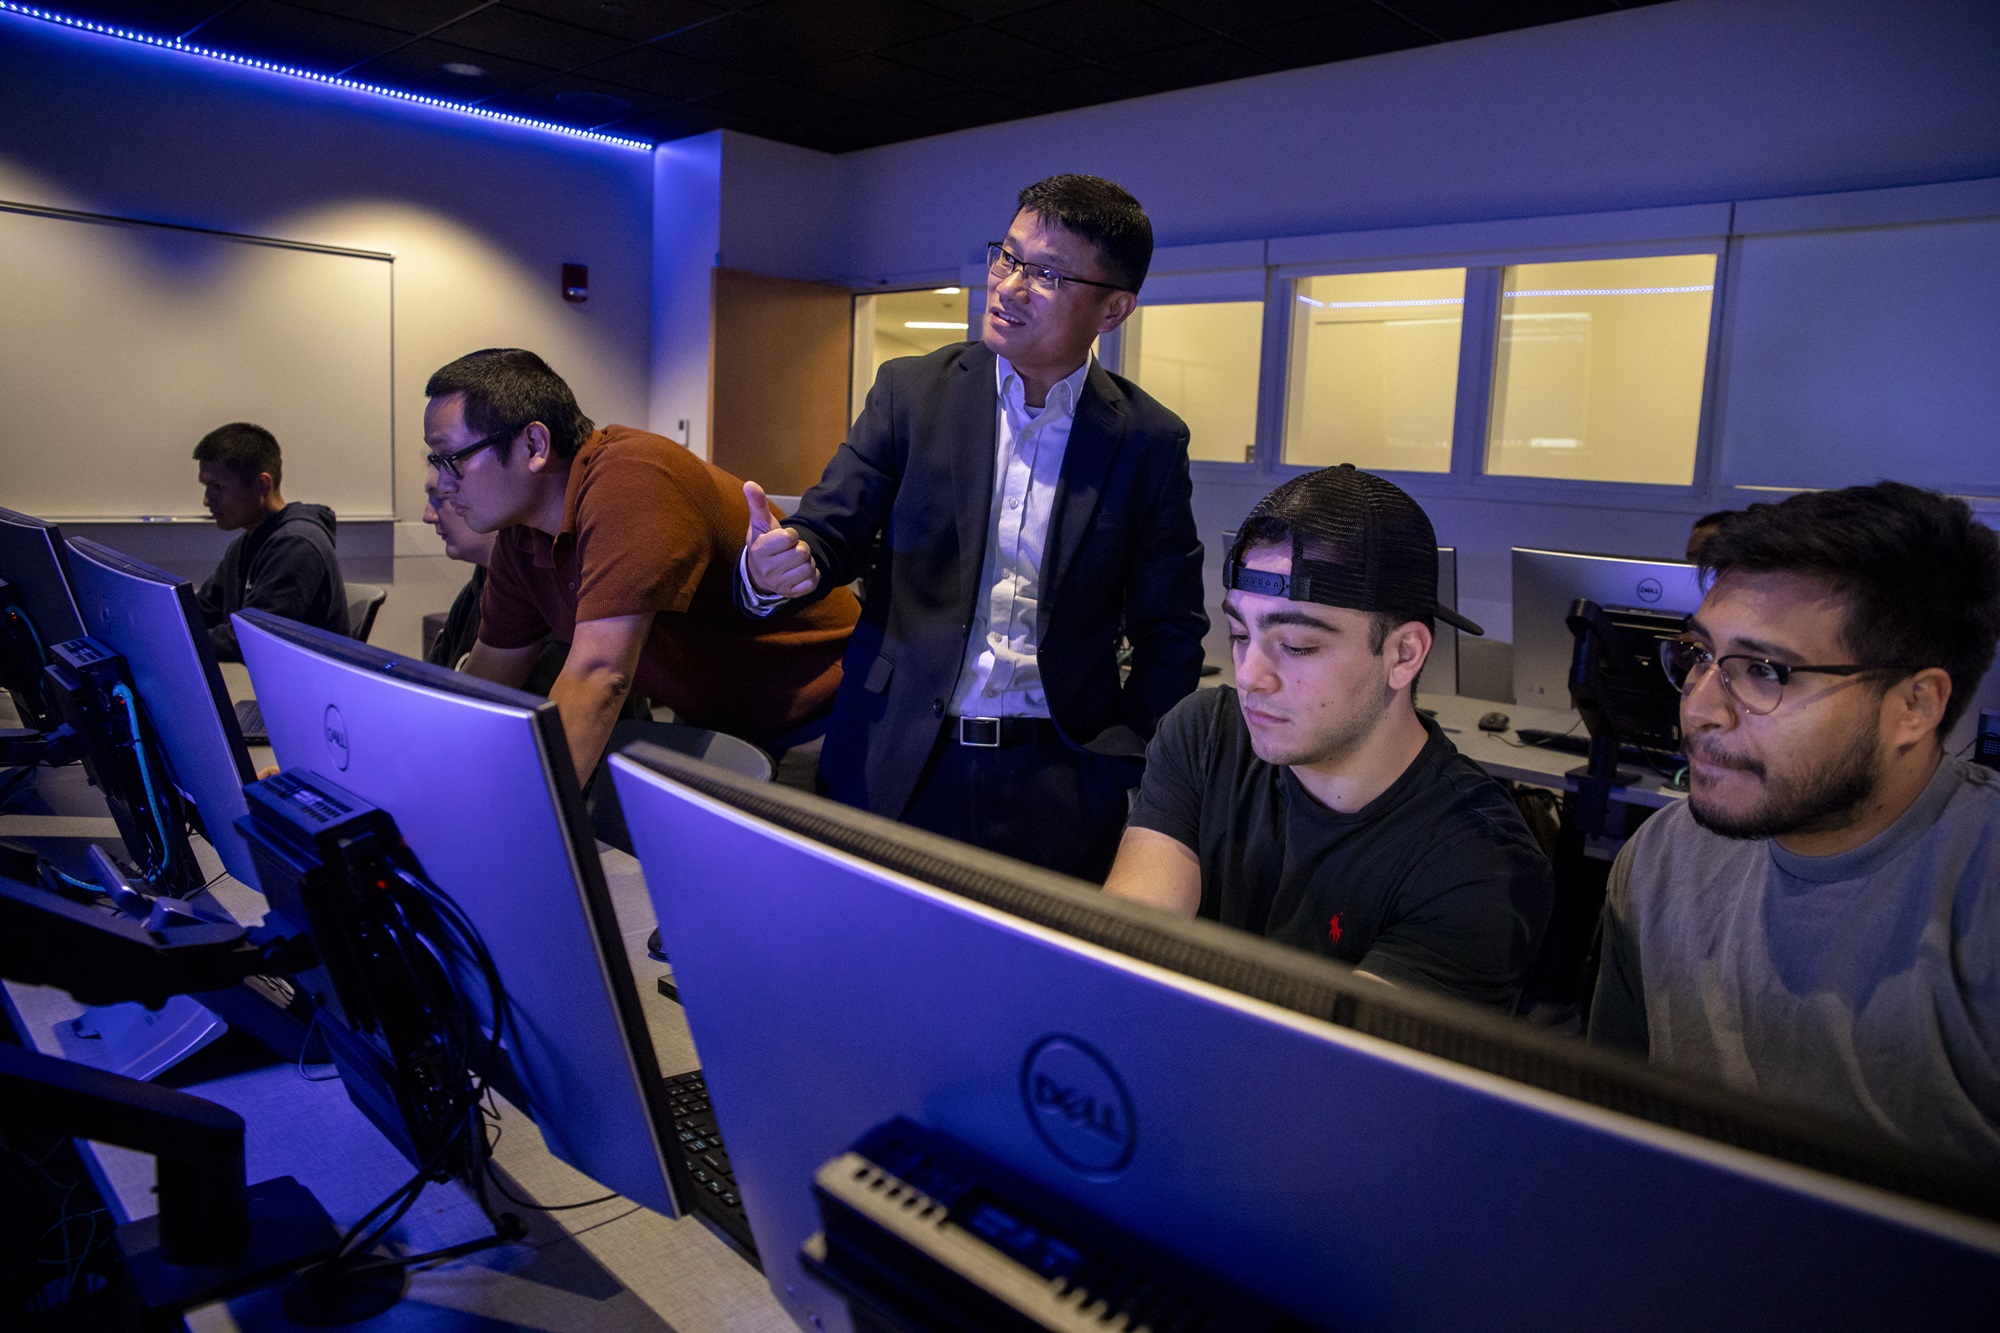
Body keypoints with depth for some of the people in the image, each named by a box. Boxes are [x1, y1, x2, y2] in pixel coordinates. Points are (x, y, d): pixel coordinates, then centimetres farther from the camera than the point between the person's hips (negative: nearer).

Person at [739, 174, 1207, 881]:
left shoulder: (1149, 440, 0)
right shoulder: (911, 389, 2)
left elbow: (1170, 632, 3)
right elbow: (831, 529, -1)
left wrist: (1116, 763, -6)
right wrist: (773, 568, -23)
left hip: (1054, 782, 0)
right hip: (892, 765, 1)